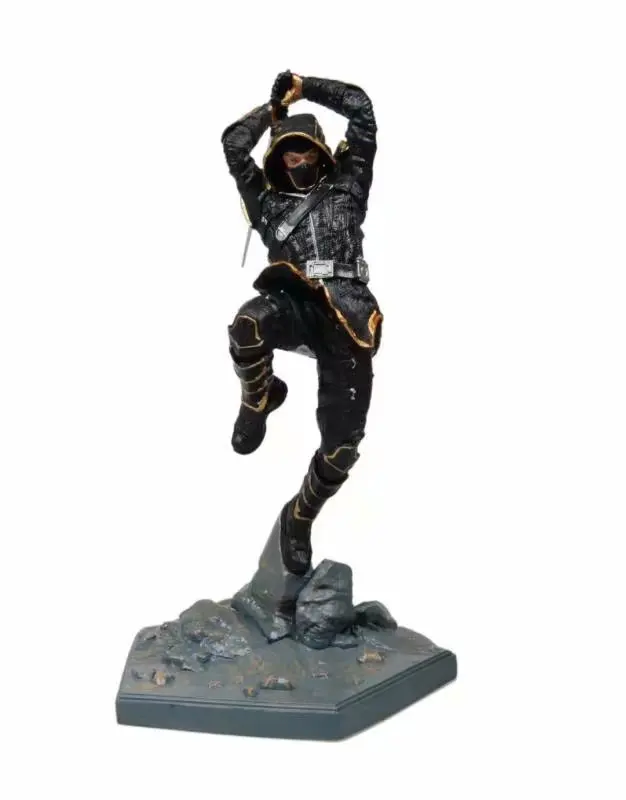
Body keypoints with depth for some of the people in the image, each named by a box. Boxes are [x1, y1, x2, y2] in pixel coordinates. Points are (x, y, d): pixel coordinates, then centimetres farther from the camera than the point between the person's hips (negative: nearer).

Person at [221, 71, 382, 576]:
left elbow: (361, 109, 24)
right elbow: (234, 145, 24)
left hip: (346, 313, -1)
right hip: (293, 305, 1)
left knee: (342, 446, -7)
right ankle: (260, 399, -4)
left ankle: (300, 517, 22)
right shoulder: (268, 202, 30)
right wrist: (275, 108, 34)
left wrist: (305, 87, 31)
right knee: (248, 324, -39)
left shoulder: (345, 188, 27)